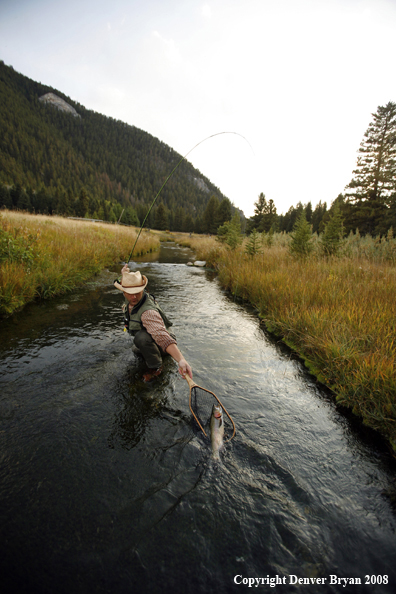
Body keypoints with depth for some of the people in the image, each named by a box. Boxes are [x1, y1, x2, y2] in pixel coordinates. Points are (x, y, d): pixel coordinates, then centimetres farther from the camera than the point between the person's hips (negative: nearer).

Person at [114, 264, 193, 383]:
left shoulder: (148, 312, -40)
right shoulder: (130, 298, -14)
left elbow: (161, 335, -56)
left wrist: (181, 360, -68)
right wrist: (124, 275, -4)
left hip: (162, 346, -9)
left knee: (141, 337, -39)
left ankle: (156, 367, -15)